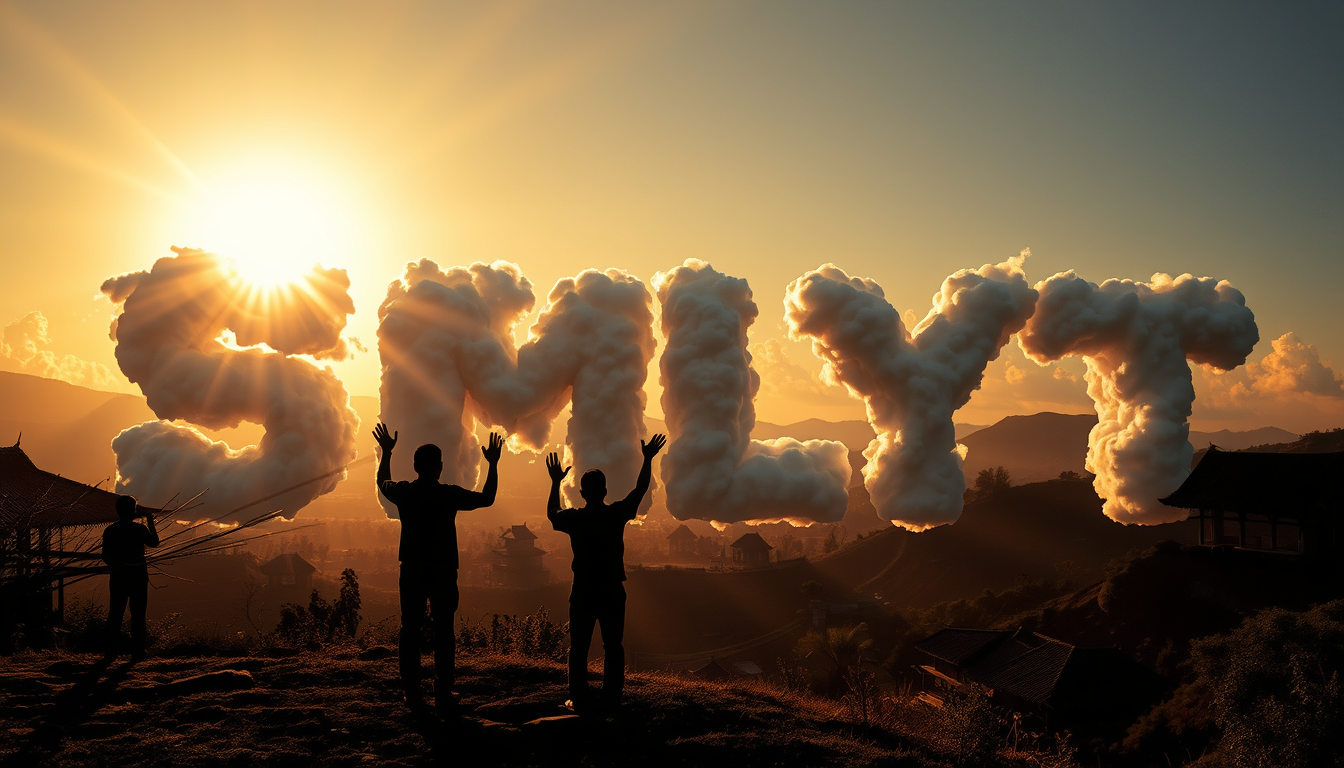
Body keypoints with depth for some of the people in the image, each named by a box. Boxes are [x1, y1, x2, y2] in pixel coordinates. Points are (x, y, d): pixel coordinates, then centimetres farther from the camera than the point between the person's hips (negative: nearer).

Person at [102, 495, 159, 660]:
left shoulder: (109, 531, -1)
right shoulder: (139, 529, -12)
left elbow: (106, 557, 2)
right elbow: (154, 542, 6)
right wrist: (150, 520, 13)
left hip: (118, 575, 3)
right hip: (138, 574, -3)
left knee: (115, 612, 11)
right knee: (137, 614, 3)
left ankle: (111, 650, 13)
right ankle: (137, 651, 4)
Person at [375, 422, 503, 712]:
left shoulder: (403, 492, -2)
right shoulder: (449, 495, -11)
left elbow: (383, 482, 22)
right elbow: (487, 498, 2)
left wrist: (386, 452, 34)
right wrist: (493, 464, 11)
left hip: (412, 570, 3)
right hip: (443, 570, -3)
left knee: (410, 629, 8)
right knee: (443, 631, 3)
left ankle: (412, 693, 9)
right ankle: (443, 693, 4)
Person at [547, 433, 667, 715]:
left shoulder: (575, 518, -6)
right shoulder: (617, 514, -7)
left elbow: (552, 513, 16)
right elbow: (640, 489, 6)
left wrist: (555, 483, 24)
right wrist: (648, 459, 15)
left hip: (583, 591, 0)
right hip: (612, 591, 0)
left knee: (579, 648, 7)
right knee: (613, 646, 7)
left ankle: (580, 699, 7)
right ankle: (611, 698, 8)